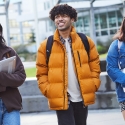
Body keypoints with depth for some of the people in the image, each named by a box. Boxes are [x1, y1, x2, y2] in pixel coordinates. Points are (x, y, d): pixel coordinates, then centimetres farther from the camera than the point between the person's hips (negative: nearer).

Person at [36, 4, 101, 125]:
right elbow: (41, 72, 1)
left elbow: (94, 64, 9)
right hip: (60, 99, -3)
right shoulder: (46, 46, -2)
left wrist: (94, 85, 0)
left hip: (82, 97, 3)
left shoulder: (86, 41, 3)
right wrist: (48, 91, -9)